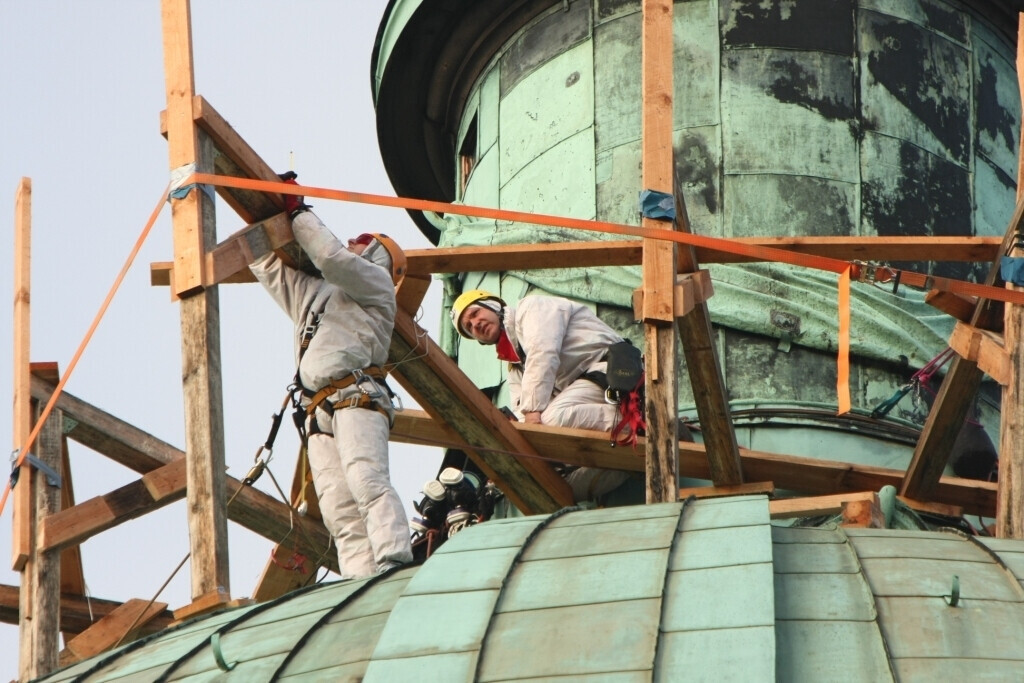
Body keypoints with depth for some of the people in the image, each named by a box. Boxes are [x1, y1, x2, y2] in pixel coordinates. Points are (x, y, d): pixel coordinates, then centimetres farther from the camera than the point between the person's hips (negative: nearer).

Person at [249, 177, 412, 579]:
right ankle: (362, 582, -22)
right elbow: (265, 261, 41)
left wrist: (298, 213, 9)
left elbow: (331, 256, -1)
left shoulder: (375, 280, 17)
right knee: (338, 509, -10)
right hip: (319, 413, 7)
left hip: (356, 397, -7)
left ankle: (394, 561, -41)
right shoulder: (310, 293, 38)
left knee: (366, 480, -27)